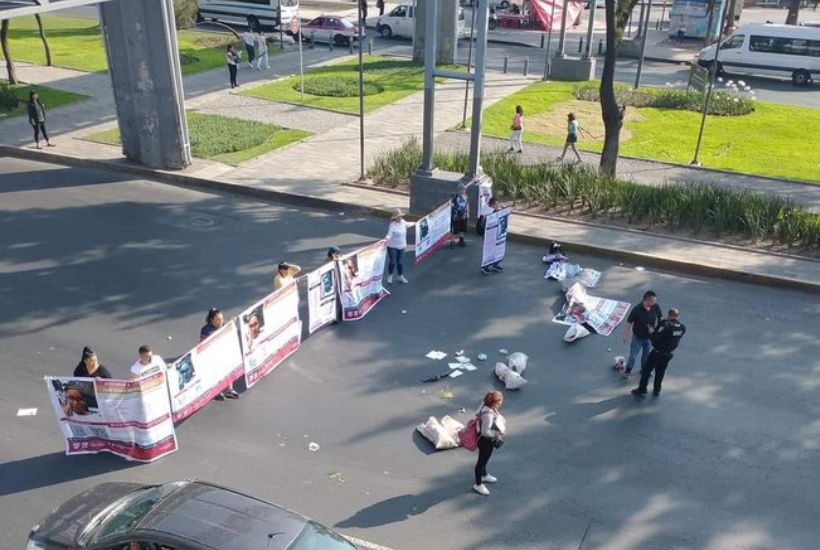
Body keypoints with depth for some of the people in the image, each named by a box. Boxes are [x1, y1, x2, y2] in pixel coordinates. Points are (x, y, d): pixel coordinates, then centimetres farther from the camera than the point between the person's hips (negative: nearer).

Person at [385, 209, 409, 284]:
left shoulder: (404, 223, -1)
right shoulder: (392, 225, -18)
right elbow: (389, 234, -28)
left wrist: (405, 243, 23)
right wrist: (387, 238, -48)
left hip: (401, 246, 4)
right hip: (392, 246, -4)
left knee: (400, 262, 12)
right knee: (392, 262, 4)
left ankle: (401, 277, 27)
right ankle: (390, 276, 24)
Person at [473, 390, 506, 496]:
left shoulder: (485, 405, -12)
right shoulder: (488, 414, -38)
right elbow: (485, 432, -35)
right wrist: (497, 433, -21)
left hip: (488, 439, 9)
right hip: (486, 441, -9)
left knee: (484, 458, 30)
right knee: (482, 460, 11)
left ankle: (484, 476, 54)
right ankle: (478, 485, 30)